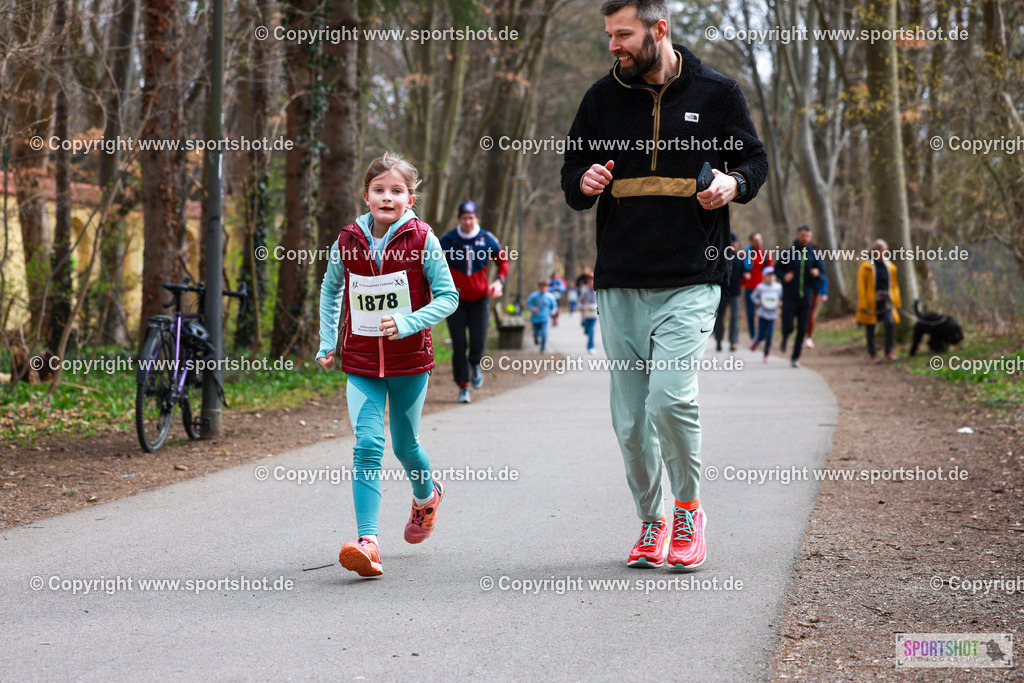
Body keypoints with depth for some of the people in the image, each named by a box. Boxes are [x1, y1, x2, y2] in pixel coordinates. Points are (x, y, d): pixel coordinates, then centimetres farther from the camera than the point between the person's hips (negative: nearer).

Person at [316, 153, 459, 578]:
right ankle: (367, 541, -18)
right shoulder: (347, 241, -1)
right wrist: (327, 342, 13)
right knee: (367, 446, -12)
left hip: (409, 360, -1)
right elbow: (331, 290, 18)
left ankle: (426, 495, 47)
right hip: (360, 362, 1)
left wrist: (408, 323, -22)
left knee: (405, 446, 13)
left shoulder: (421, 240, -9)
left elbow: (448, 297, -7)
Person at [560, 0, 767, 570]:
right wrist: (585, 184, -7)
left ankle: (689, 509, 4)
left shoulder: (716, 93, 3)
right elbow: (572, 172, 17)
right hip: (620, 285, 4)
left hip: (691, 282, -3)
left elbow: (756, 159, 12)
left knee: (672, 399, -19)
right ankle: (652, 522, 23)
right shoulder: (603, 98, 9)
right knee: (631, 421, 5)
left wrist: (734, 183, -11)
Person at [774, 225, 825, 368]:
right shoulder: (788, 253, -1)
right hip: (789, 297, -2)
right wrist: (784, 276, -14)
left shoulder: (814, 255, 6)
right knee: (788, 327, -10)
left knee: (802, 329, 1)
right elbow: (777, 269, 7)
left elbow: (822, 274, 10)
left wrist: (817, 273, -13)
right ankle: (785, 339, 27)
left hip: (805, 297, 2)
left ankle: (795, 357, 13)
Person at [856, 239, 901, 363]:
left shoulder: (890, 266, 11)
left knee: (890, 323, -15)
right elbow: (861, 286, -6)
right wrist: (863, 304, -10)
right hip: (871, 302, -3)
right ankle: (873, 354, 17)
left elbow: (894, 284, 19)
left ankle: (889, 351, -1)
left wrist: (896, 301, 14)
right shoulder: (866, 266, -5)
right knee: (870, 329, 3)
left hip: (886, 302, 3)